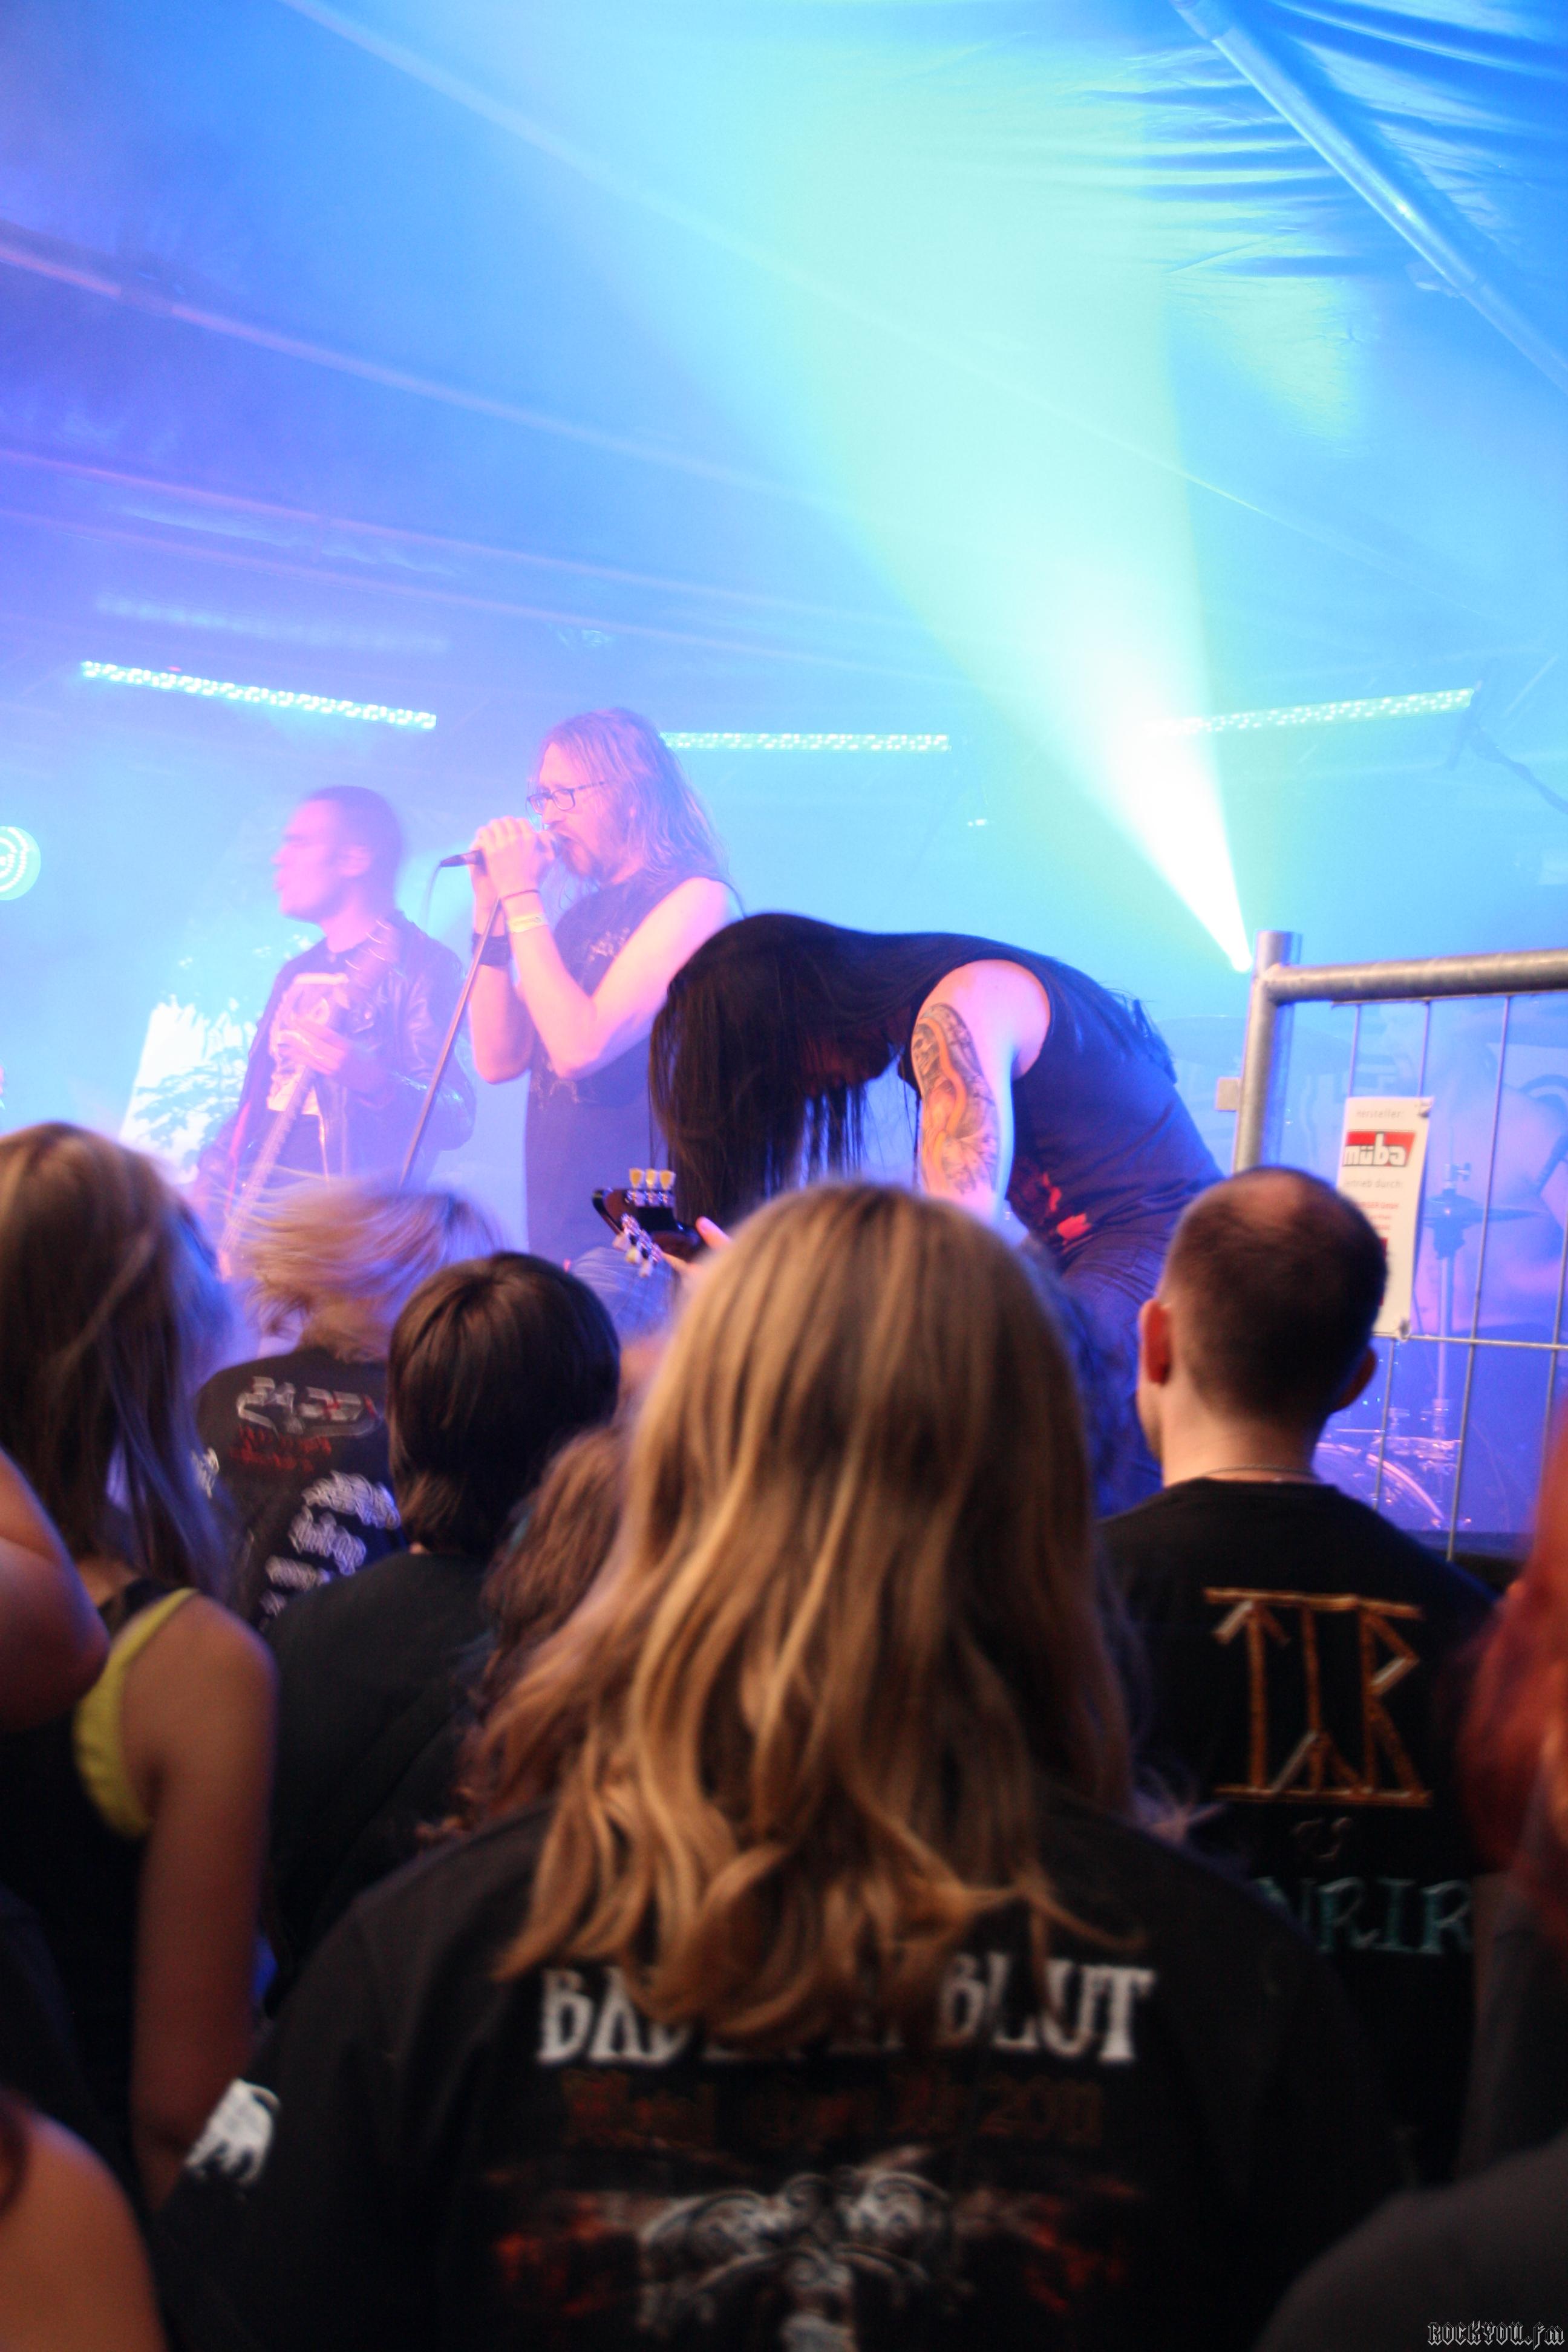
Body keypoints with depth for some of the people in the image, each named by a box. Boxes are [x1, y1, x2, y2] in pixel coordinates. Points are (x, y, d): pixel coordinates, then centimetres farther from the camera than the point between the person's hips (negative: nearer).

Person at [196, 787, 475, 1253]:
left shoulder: (418, 965, -4)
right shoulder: (298, 973, 22)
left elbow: (455, 1118, -14)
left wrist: (371, 1080, -31)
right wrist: (211, 1175, 12)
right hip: (254, 1212, 7)